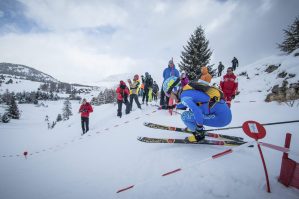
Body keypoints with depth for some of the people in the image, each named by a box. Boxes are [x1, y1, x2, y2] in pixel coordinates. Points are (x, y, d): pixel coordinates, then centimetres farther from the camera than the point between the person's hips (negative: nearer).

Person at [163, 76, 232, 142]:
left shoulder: (184, 96, -14)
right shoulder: (189, 90, 13)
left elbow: (197, 111, -29)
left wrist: (199, 128, -16)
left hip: (221, 117, -9)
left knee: (185, 116, -7)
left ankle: (199, 135, 10)